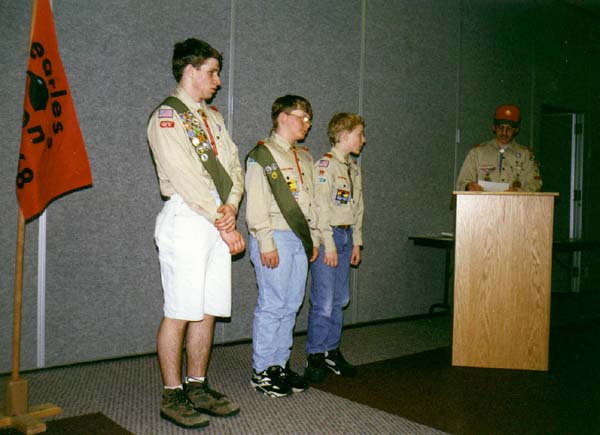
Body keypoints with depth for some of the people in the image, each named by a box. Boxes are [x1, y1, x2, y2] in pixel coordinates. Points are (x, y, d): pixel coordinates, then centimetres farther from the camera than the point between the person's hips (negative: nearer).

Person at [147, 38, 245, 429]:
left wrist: (230, 208, -4)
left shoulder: (212, 117, 20)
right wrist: (224, 224, -13)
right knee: (180, 312, -3)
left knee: (209, 311, 10)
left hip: (219, 223, 8)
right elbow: (186, 177, -14)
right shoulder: (167, 115, -5)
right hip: (186, 220, -8)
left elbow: (233, 165, 14)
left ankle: (198, 388, 20)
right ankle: (173, 397, 8)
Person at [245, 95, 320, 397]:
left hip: (300, 239, 8)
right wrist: (266, 242, -17)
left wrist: (313, 238, 17)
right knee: (272, 305, -5)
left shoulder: (304, 157, 19)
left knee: (292, 305, 9)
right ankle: (261, 370, 7)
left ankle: (280, 364, 20)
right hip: (275, 239, -8)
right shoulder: (262, 154, -5)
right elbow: (256, 203, -12)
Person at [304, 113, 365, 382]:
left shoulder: (354, 167, 16)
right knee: (324, 301, -6)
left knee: (340, 299, 11)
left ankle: (332, 351, 22)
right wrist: (328, 245, -17)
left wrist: (356, 242, 14)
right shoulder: (325, 164, -10)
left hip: (346, 235, 8)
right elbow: (321, 208, -15)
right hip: (327, 235, -8)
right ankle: (315, 356, 6)